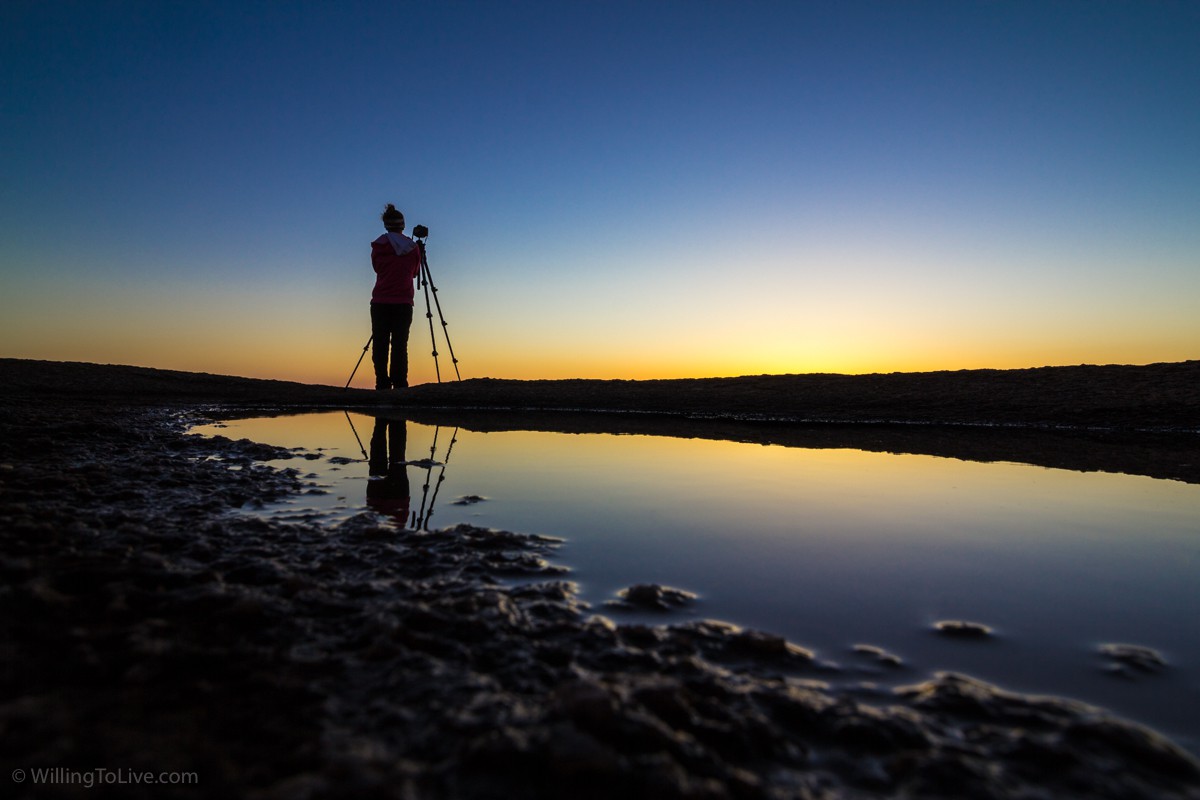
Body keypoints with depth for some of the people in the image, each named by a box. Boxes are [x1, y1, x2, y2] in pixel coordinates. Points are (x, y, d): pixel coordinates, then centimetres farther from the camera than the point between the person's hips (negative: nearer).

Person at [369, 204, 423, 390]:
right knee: (400, 346, 0)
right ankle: (399, 385, -4)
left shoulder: (378, 246, 4)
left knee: (380, 346, 2)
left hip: (380, 303, 0)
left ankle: (382, 385, -1)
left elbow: (377, 268, 17)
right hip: (404, 303, 0)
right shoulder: (413, 247, 6)